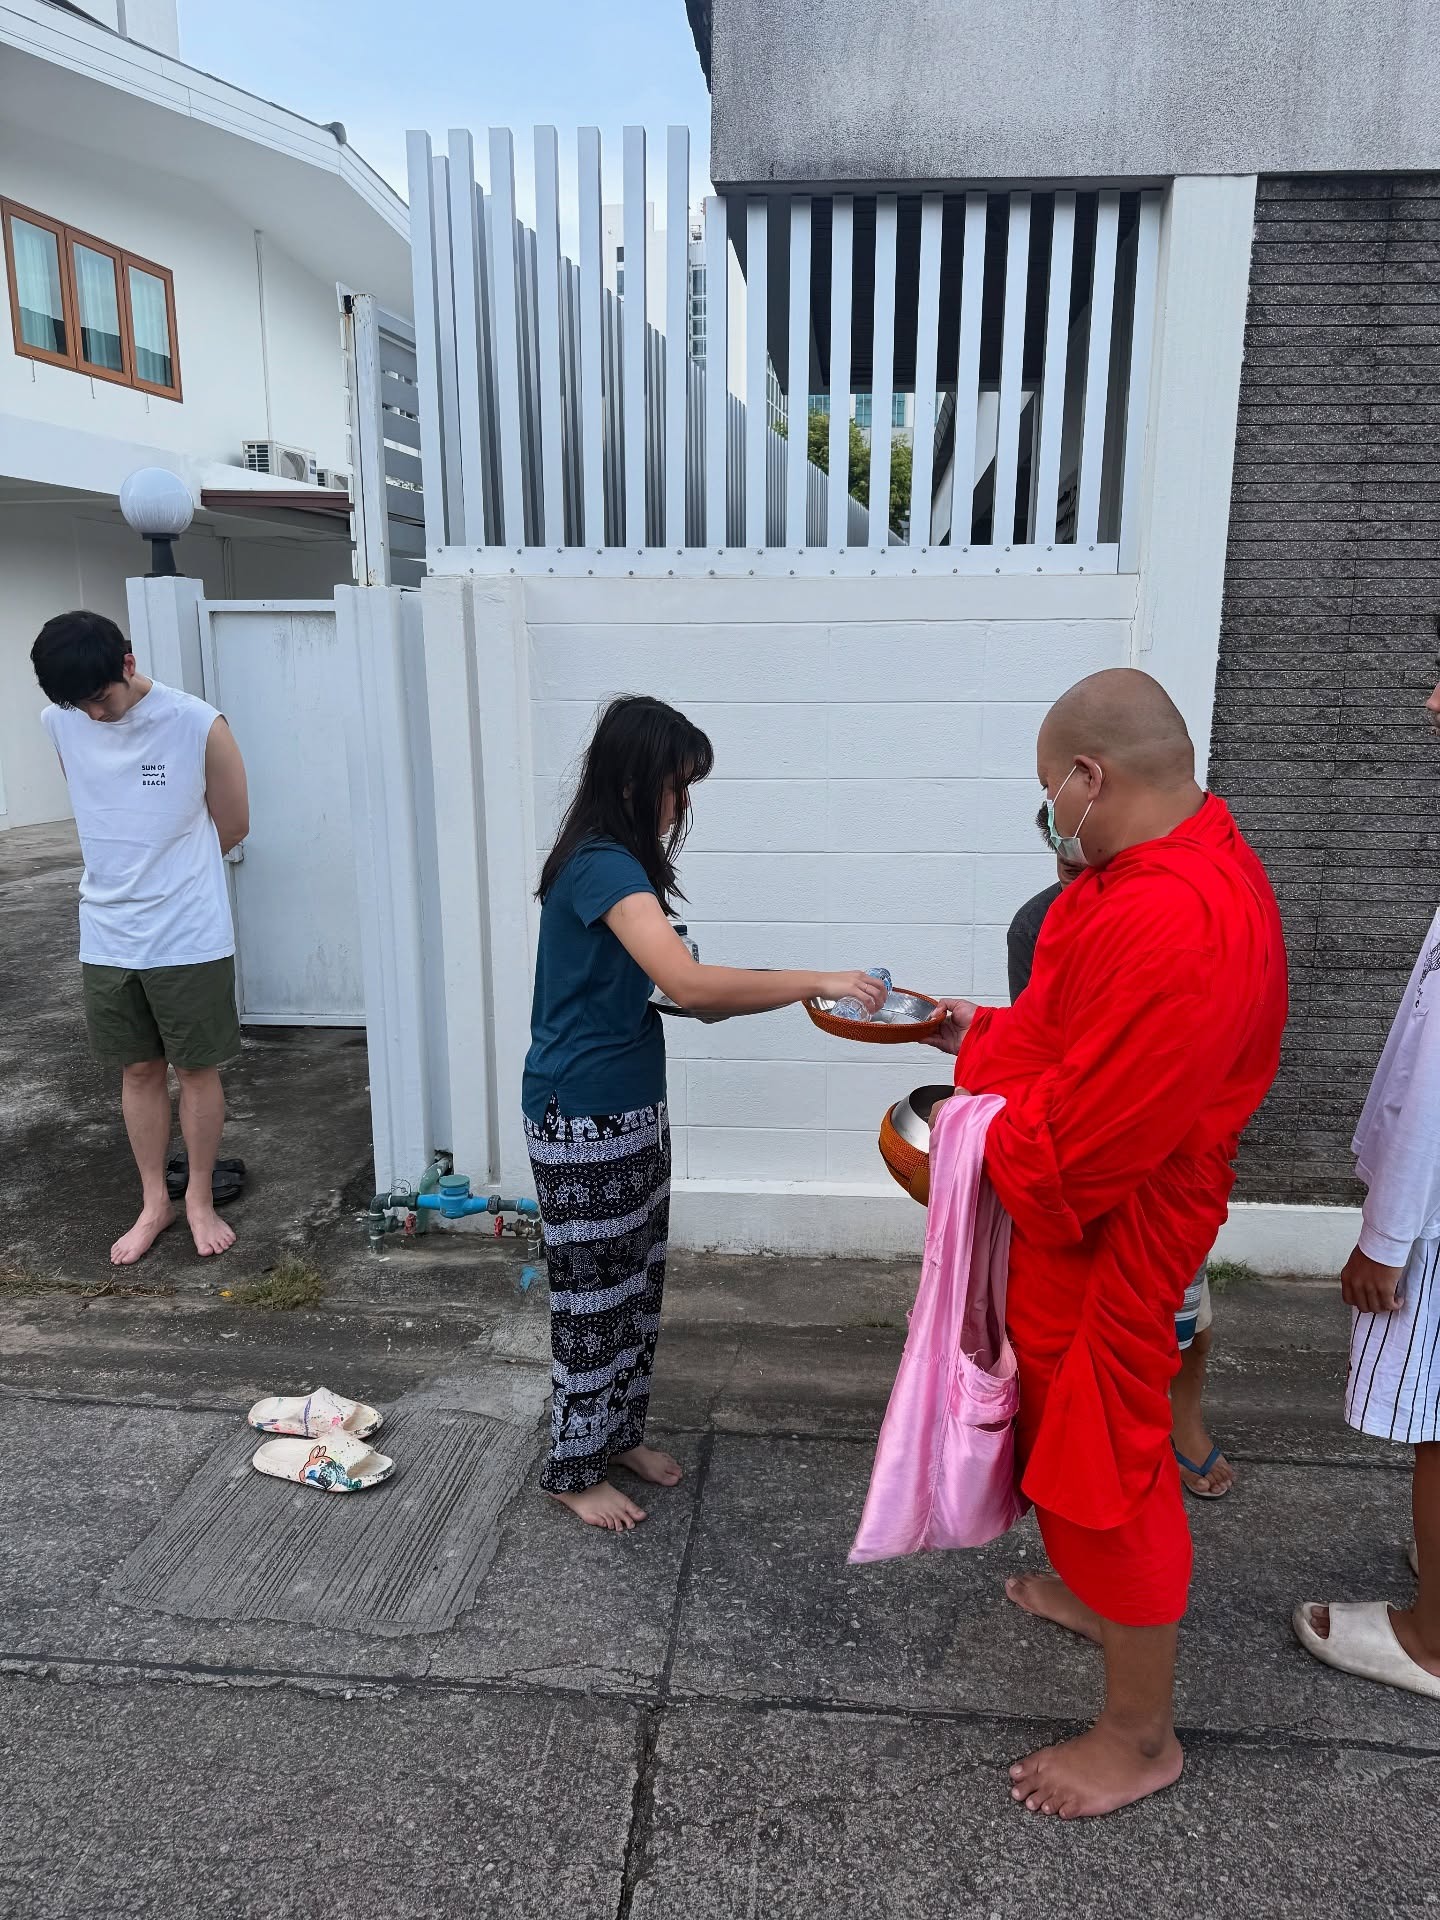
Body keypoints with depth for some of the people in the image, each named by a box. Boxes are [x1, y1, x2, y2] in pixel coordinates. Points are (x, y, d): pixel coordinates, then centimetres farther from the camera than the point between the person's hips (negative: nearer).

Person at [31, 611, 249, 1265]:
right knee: (138, 1070, 14)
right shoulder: (59, 724, -2)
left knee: (196, 1069, 8)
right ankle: (155, 1201, 29)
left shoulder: (198, 726, -14)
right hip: (107, 936, 4)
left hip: (189, 937, -3)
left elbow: (232, 826, -2)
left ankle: (200, 1199, 26)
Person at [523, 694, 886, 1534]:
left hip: (634, 1108, 9)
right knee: (593, 1291, 5)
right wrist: (817, 982, -30)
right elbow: (686, 981, -34)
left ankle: (619, 1432, 37)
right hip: (584, 1121, -9)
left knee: (637, 1280, 19)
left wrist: (709, 999, 4)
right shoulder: (603, 867, -23)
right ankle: (575, 1469, 24)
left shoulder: (617, 862, 9)